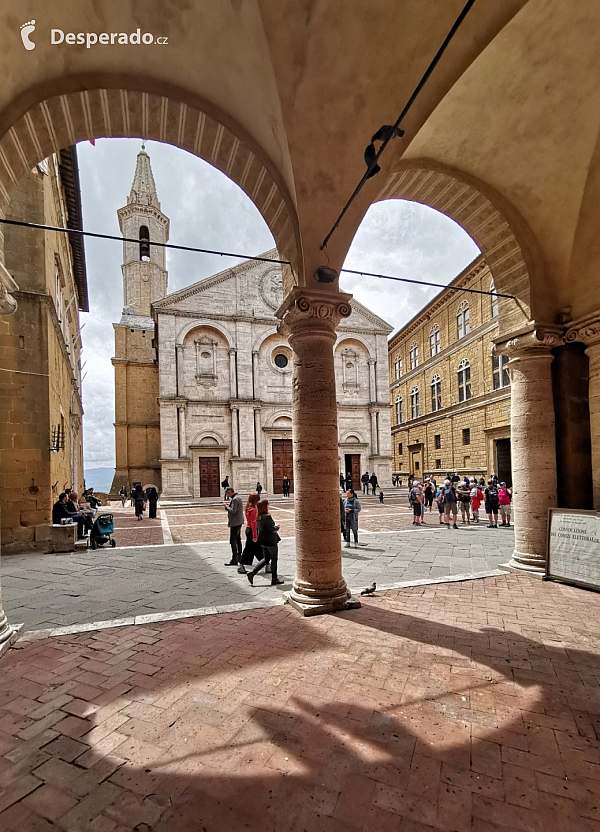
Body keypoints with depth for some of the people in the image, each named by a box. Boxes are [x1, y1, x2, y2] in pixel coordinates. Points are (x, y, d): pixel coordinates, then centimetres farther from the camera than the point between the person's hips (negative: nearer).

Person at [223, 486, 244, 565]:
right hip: (239, 522, 11)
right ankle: (239, 557, 29)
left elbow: (232, 511, -24)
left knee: (233, 541, -7)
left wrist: (226, 505, -12)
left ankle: (234, 560, -5)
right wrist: (228, 505, 6)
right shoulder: (238, 497, 12)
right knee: (238, 540, 19)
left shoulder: (235, 499, -19)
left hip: (234, 523, -11)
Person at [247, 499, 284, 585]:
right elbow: (272, 529, -22)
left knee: (266, 559, 19)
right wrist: (277, 527, -2)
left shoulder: (258, 517, 3)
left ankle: (252, 572, 8)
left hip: (263, 541, 8)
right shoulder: (267, 517, -23)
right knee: (274, 559, 8)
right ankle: (274, 579, 18)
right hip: (271, 541, -8)